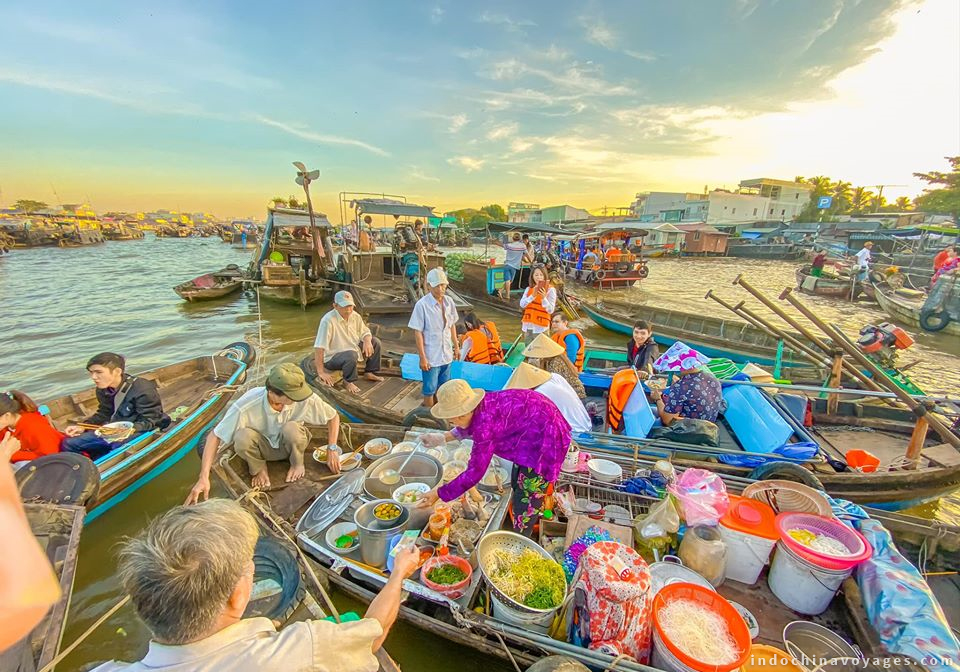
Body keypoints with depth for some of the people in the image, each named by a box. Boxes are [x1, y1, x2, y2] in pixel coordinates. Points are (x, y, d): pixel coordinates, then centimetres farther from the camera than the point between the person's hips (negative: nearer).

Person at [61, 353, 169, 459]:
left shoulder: (143, 390, -22)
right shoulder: (103, 389, 4)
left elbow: (148, 421, -21)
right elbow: (104, 414, 17)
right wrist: (83, 427, 1)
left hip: (139, 431, -8)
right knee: (68, 443, 4)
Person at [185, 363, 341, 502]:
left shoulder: (305, 399, -31)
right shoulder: (246, 406, -33)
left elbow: (333, 416, -15)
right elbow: (214, 436, -23)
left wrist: (332, 448, -21)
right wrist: (203, 478, -28)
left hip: (290, 444, 0)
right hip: (263, 447, 0)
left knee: (291, 428, -35)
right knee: (243, 437, -34)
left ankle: (297, 463, -2)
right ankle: (259, 468, -1)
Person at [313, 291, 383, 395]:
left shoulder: (355, 315, -6)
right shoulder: (328, 320, -28)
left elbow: (365, 332, 7)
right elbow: (319, 347, -29)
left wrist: (367, 341, -19)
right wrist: (321, 372, -29)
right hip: (333, 357, -8)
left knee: (375, 342, 2)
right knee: (351, 355, -37)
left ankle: (369, 373, 15)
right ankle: (349, 382, -9)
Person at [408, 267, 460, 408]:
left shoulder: (449, 302, -1)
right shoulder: (422, 305, -17)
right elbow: (418, 332, -14)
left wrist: (456, 346, 14)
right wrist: (422, 358, -14)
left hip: (446, 354, 5)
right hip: (431, 356, -5)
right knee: (430, 390, 9)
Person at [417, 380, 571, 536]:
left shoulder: (485, 422, -31)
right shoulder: (483, 404, -8)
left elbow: (474, 472, -23)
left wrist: (438, 494, -15)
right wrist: (444, 437, 16)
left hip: (545, 435, -9)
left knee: (526, 496, 4)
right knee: (518, 483, 23)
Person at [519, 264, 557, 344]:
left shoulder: (550, 289, -5)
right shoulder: (529, 289, 8)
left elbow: (550, 310, -10)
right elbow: (522, 304, -4)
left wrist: (544, 298, -25)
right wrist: (533, 296, -17)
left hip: (541, 328, -5)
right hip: (528, 326, 5)